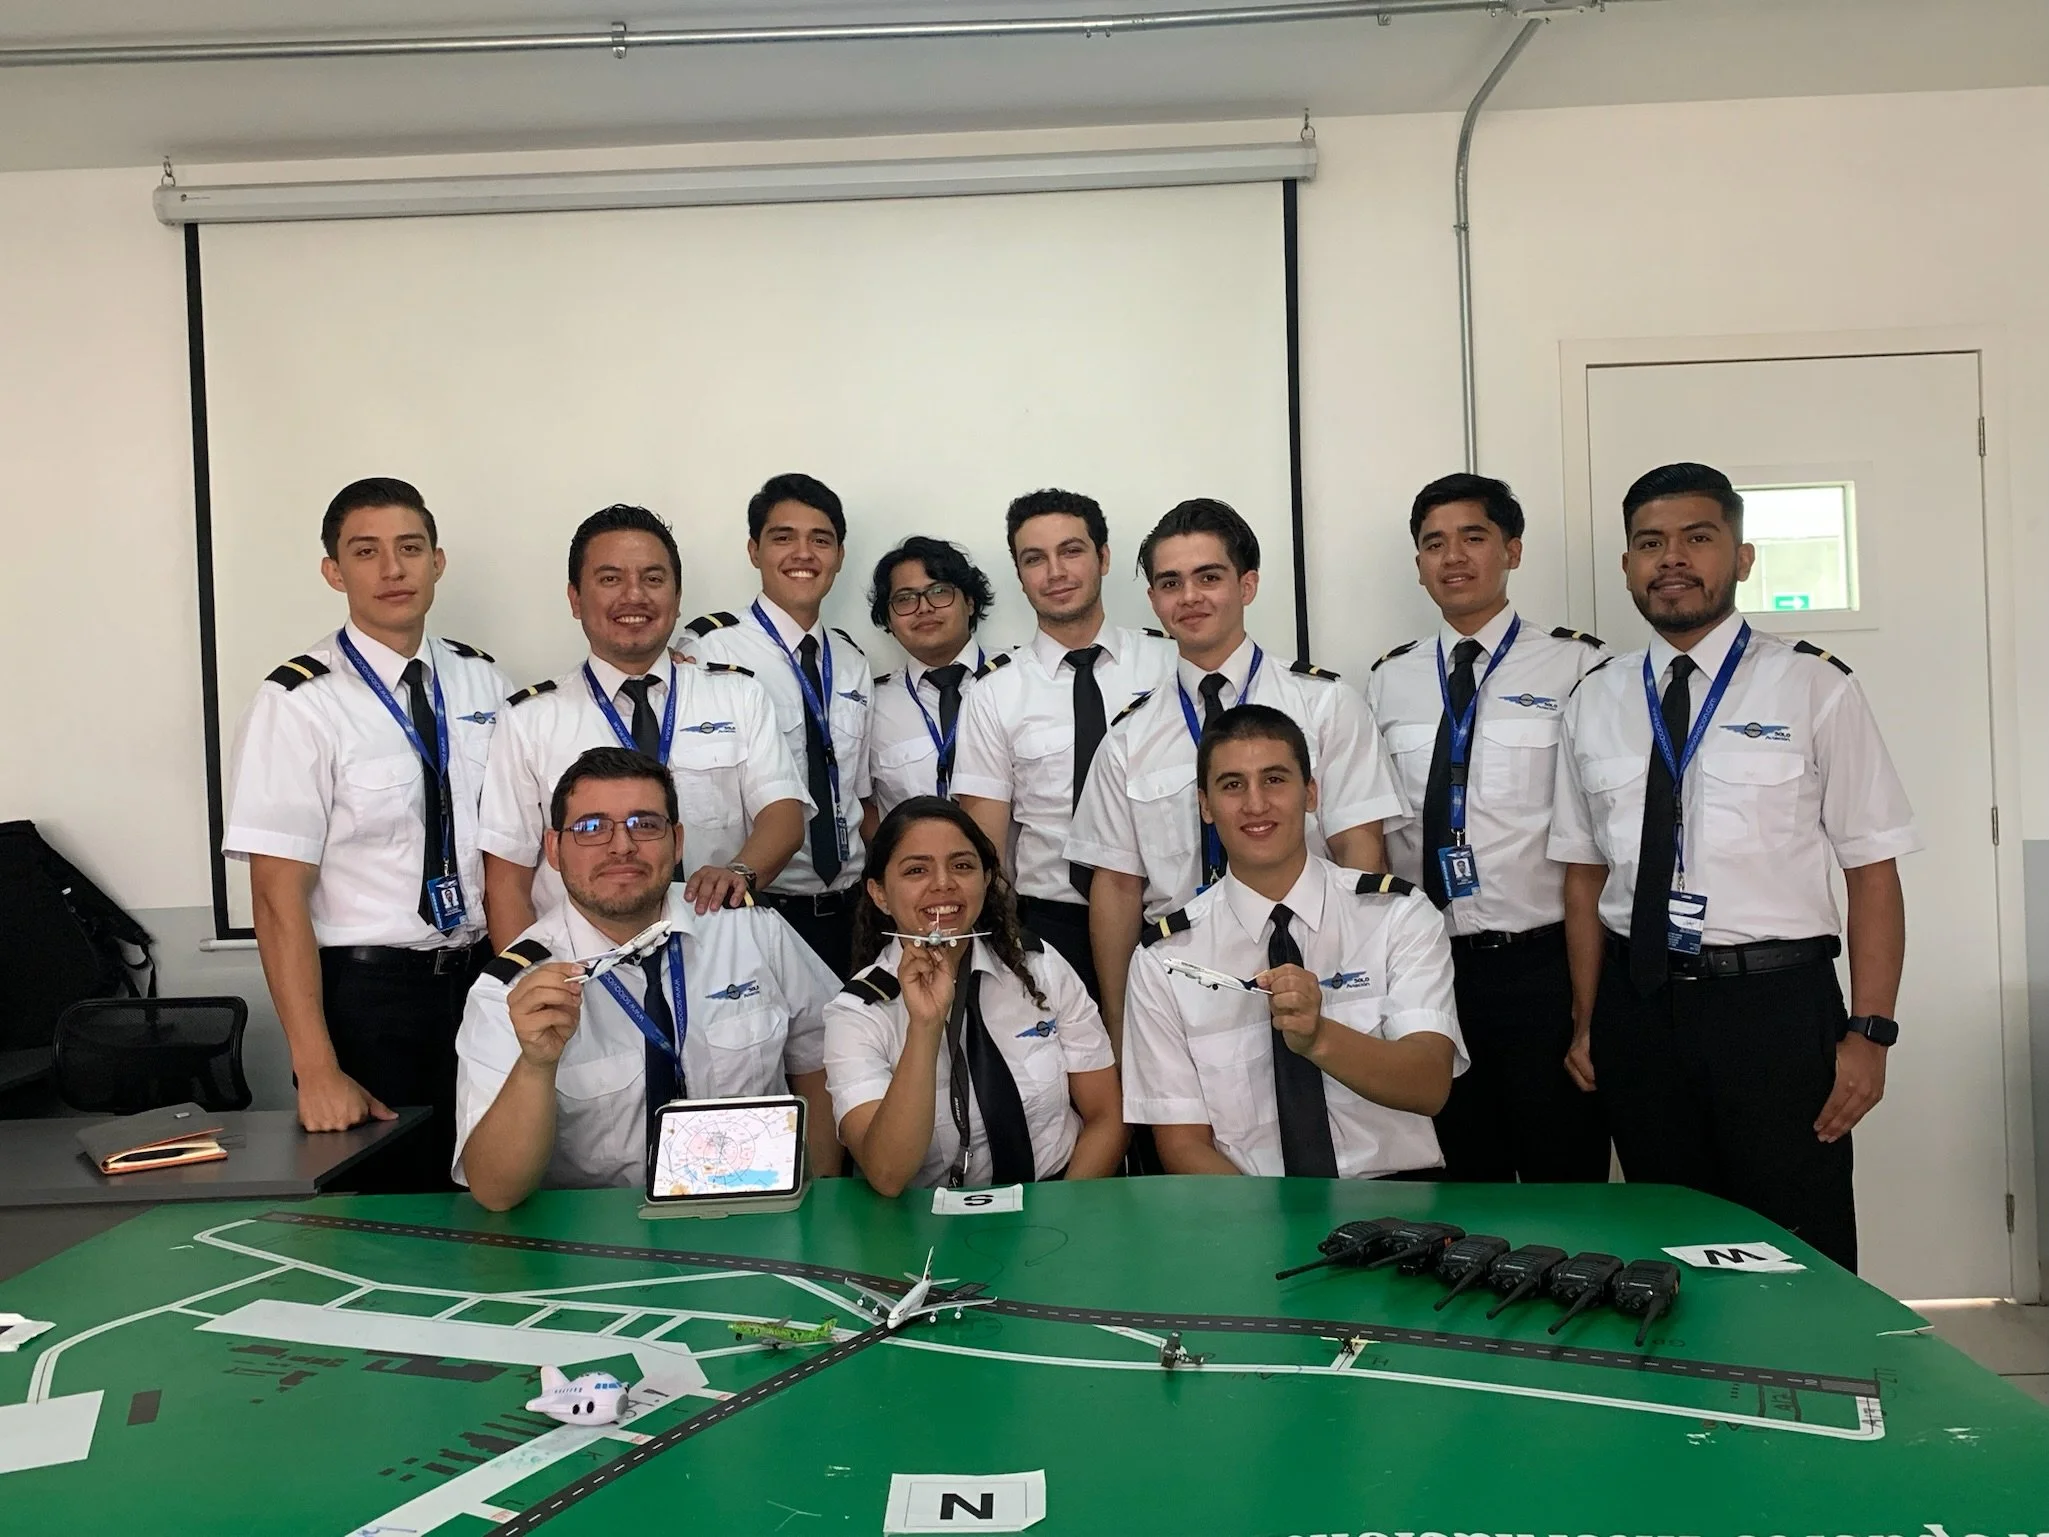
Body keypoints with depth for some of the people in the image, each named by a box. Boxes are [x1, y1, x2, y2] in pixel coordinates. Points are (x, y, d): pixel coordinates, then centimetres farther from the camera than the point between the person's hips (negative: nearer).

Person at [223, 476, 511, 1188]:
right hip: (366, 992, -4)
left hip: (483, 977, 4)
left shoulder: (483, 683, 4)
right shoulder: (298, 702, -10)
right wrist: (317, 1070, -17)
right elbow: (278, 897, -12)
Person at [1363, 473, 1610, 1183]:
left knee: (1567, 1178, 7)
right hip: (1428, 963, 3)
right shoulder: (1387, 680, 9)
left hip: (1543, 961, -3)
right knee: (1464, 1182, 14)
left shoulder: (1580, 665, -3)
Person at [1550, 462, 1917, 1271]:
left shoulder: (1813, 686, -2)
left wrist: (1870, 1033, -10)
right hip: (1639, 1008, 3)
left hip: (1776, 1002, -3)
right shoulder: (1595, 702, 7)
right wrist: (1587, 1022, 6)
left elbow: (1873, 868, -4)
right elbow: (1585, 872, 9)